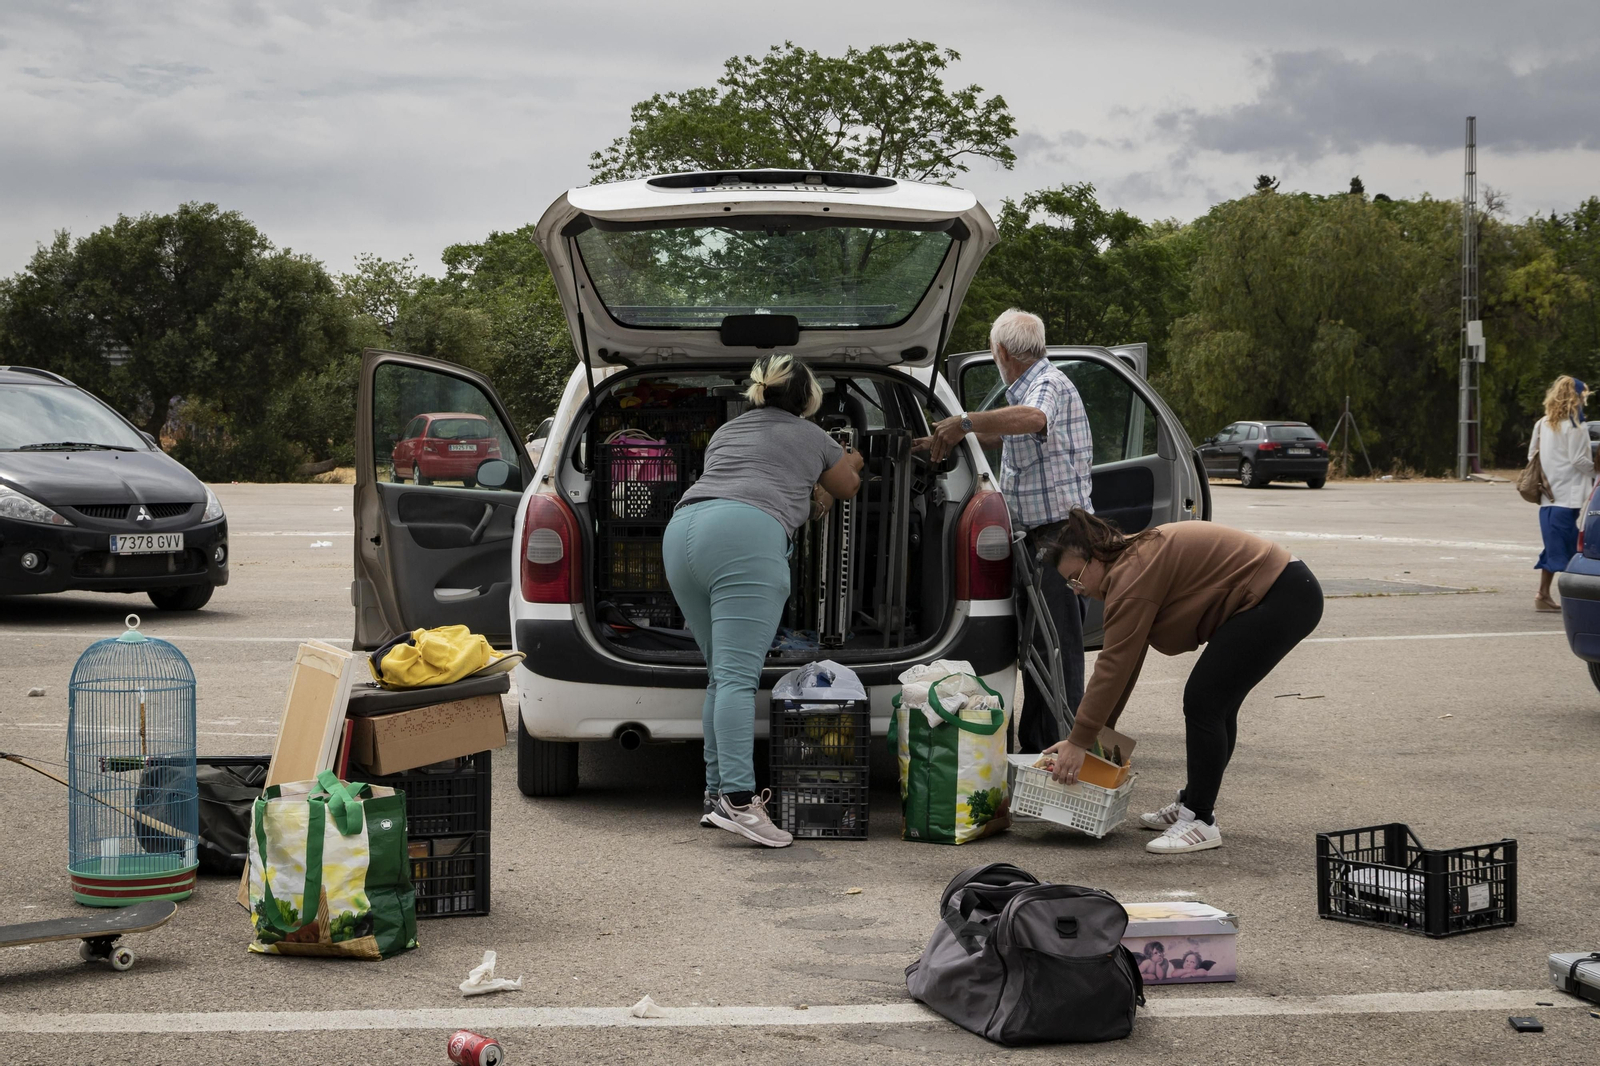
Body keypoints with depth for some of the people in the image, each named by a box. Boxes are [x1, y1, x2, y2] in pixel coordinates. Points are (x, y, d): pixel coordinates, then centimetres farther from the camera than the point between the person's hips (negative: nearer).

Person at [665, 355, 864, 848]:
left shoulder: (726, 432, 34)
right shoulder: (810, 437, 21)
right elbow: (848, 487, 39)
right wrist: (851, 462, 63)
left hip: (681, 530, 6)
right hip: (745, 535, -6)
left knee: (721, 674, 14)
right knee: (737, 676, -16)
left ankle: (716, 793, 12)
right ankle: (738, 801, -27)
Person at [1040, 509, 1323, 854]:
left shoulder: (1134, 575, -18)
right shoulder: (1136, 559, 13)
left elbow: (1114, 666, -19)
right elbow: (1123, 661, 17)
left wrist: (1079, 741, -15)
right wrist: (1091, 732, 17)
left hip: (1284, 599, -11)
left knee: (1203, 700, -11)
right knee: (1216, 703, 16)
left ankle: (1201, 822, -7)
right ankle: (1193, 803, 26)